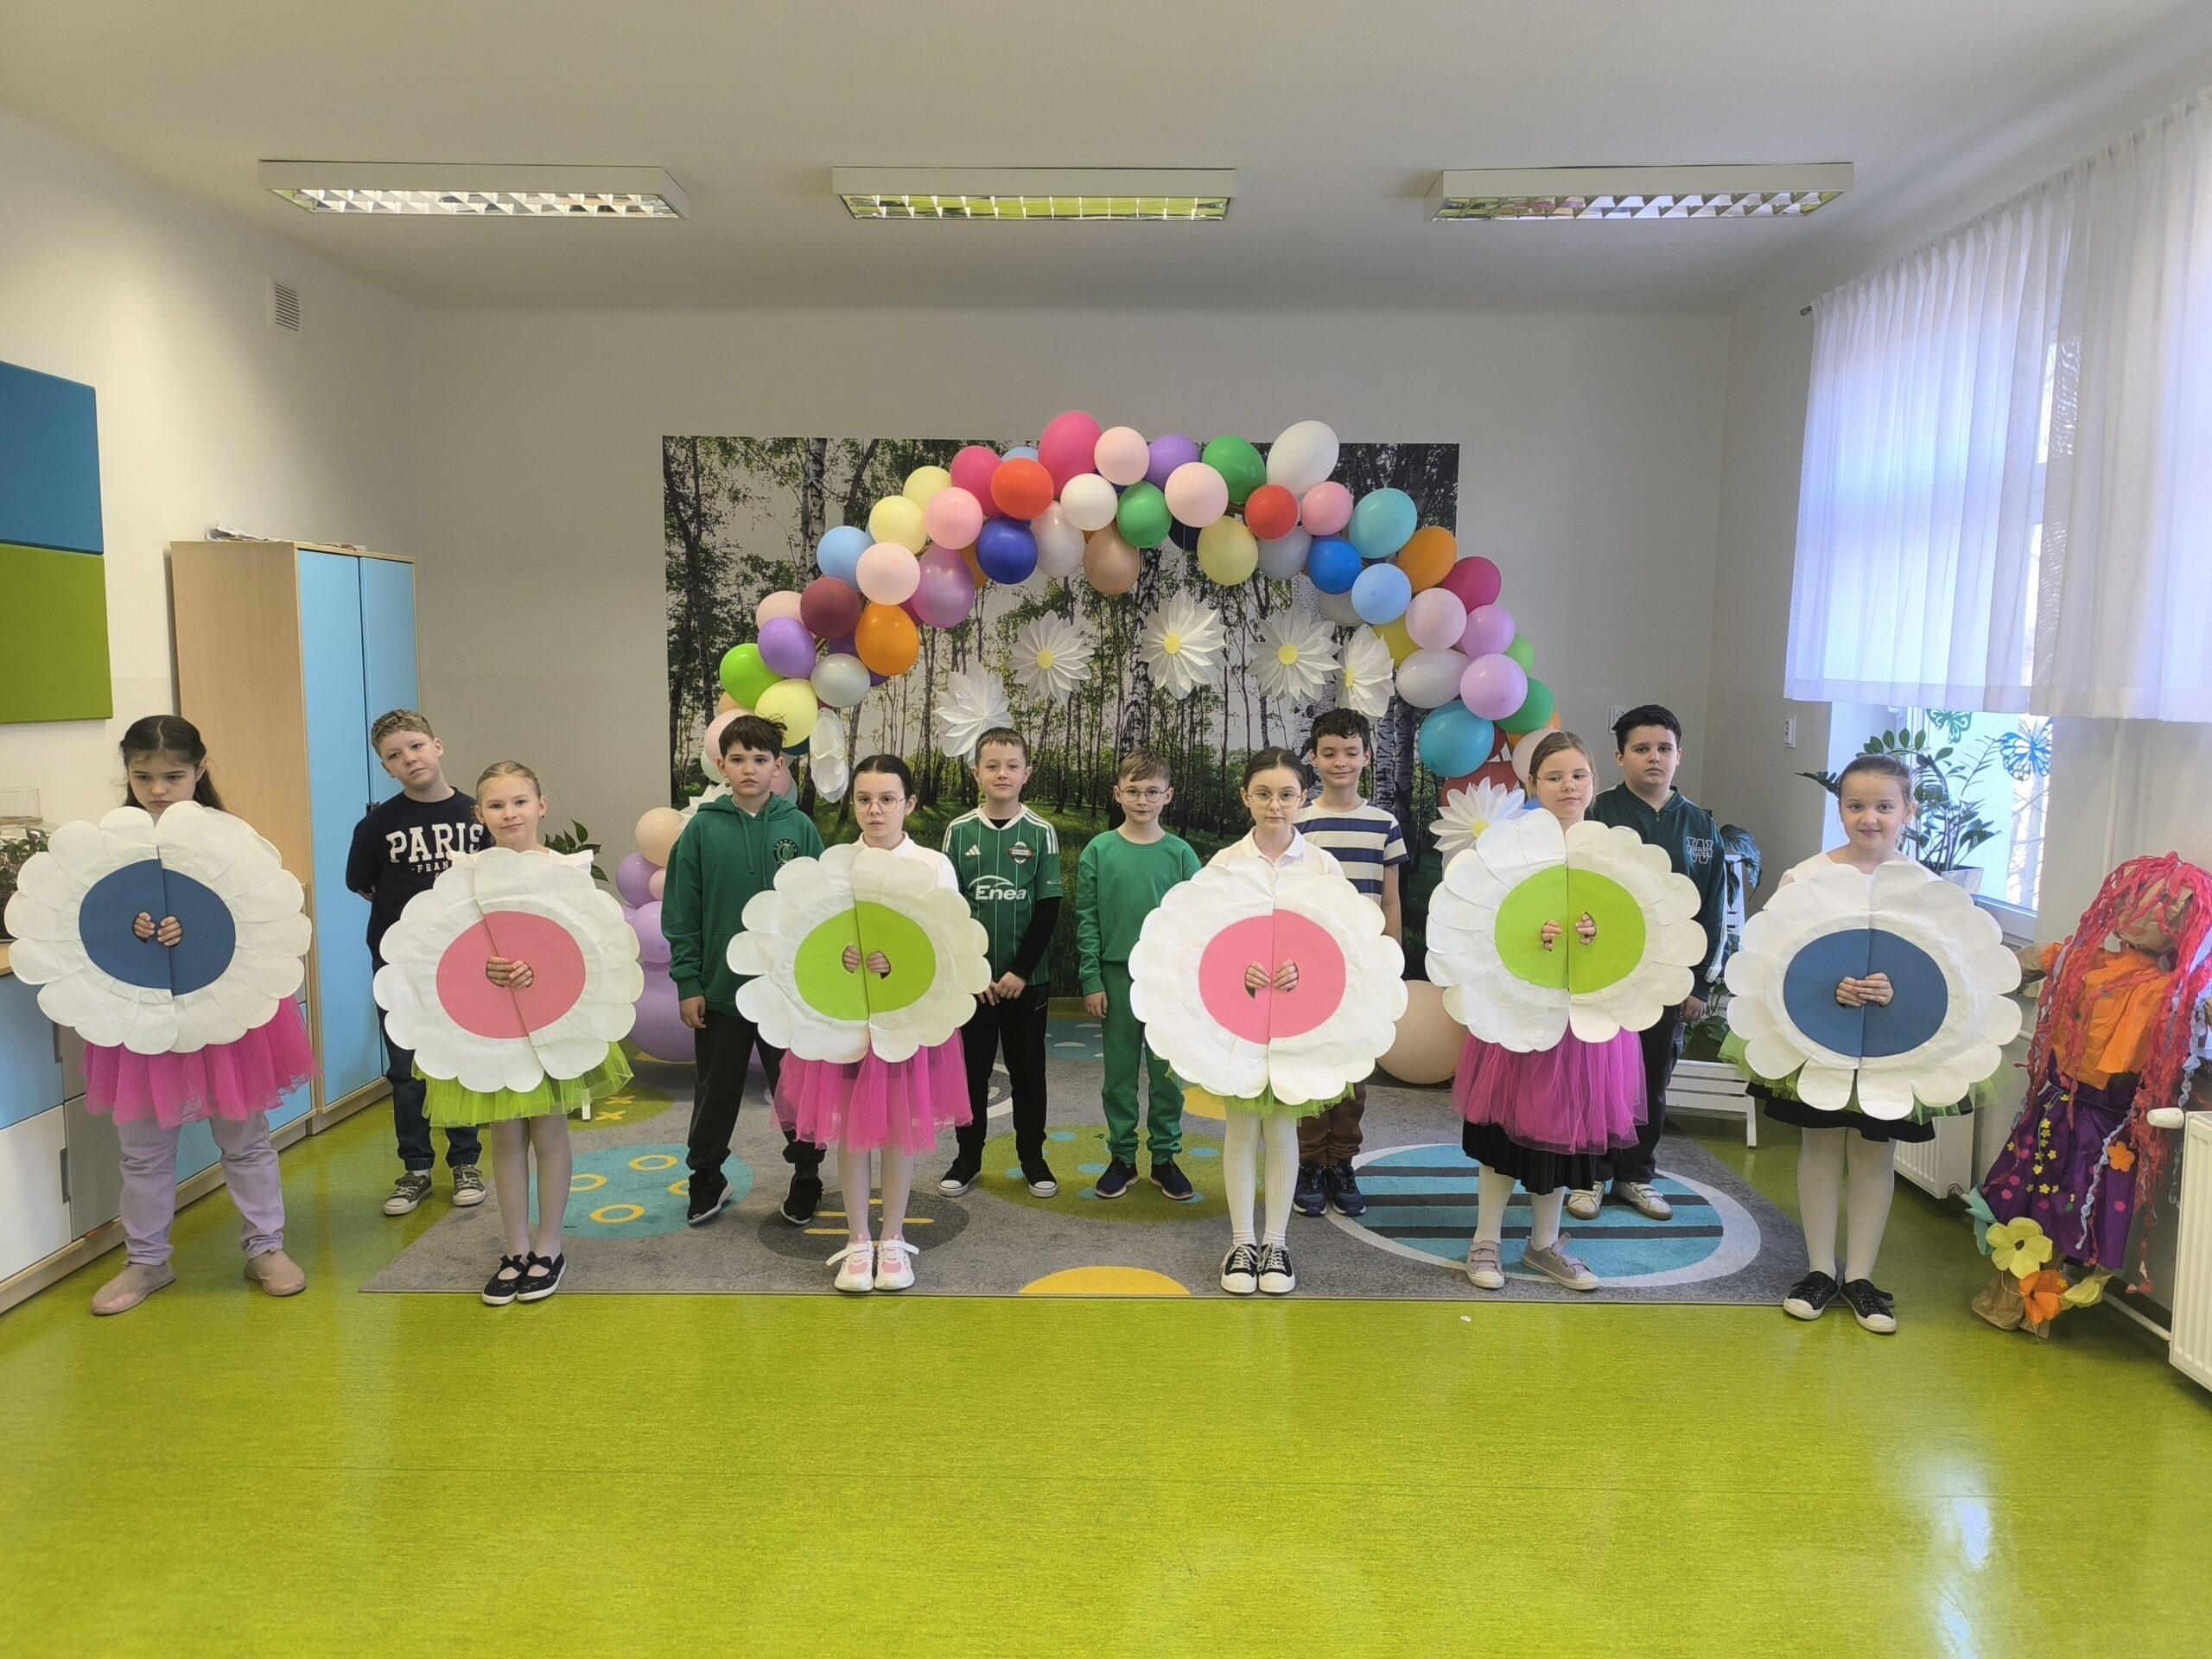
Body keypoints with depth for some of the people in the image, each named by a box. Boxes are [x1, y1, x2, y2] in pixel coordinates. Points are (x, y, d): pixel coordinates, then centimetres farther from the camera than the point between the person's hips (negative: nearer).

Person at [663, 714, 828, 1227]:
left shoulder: (800, 828, -2)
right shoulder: (702, 829, -2)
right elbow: (681, 913, -1)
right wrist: (688, 983, -4)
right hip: (720, 989, 0)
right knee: (716, 1093, 14)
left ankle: (806, 1179, 30)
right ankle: (707, 1180, 34)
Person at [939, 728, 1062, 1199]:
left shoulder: (1041, 833, -1)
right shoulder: (959, 832, 1)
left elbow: (1049, 908, -3)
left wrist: (1020, 971, -10)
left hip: (1025, 979, -1)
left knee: (1028, 1071, 8)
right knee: (971, 1069, 8)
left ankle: (1032, 1156, 21)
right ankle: (968, 1156, 21)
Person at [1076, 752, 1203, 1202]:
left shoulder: (1180, 853, 1)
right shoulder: (1099, 851, 0)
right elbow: (1086, 920, 1)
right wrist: (1092, 982, -4)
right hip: (1117, 975, 0)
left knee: (1168, 1073, 7)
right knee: (1120, 1073, 9)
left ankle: (1165, 1157, 22)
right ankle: (1121, 1156, 22)